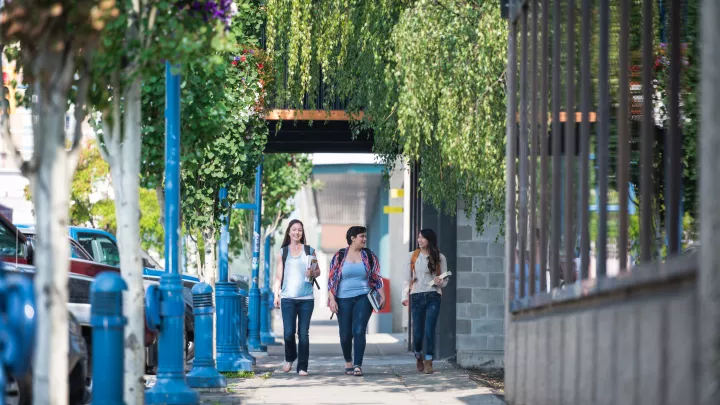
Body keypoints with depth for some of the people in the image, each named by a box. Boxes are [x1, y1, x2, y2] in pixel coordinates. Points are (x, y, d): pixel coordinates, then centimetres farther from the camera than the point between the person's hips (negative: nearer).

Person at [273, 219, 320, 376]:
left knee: (303, 334, -2)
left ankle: (302, 367, 3)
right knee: (288, 333, -8)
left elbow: (318, 271, 16)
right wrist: (276, 295, 3)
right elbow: (278, 275, 11)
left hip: (306, 298, 0)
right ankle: (290, 358, 19)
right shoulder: (283, 252, 10)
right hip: (288, 298, 0)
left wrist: (313, 273, -7)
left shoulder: (309, 250, 10)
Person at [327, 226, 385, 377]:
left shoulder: (369, 256, 6)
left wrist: (382, 296, 1)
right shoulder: (340, 256, 2)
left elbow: (377, 278, 8)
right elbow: (331, 279, 2)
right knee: (345, 334, 3)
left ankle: (358, 366, -11)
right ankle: (348, 362, 26)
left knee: (359, 331, -12)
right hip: (344, 300, 0)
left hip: (363, 298, 0)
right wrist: (332, 299, -5)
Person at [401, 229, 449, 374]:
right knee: (418, 331, 1)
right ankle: (418, 355, 30)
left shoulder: (440, 258, 4)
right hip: (416, 296, 1)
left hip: (433, 296, -1)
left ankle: (428, 362, 1)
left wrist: (440, 282, -13)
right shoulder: (413, 256, 7)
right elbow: (408, 278, 9)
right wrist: (405, 296, 0)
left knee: (429, 331, -8)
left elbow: (445, 278, 10)